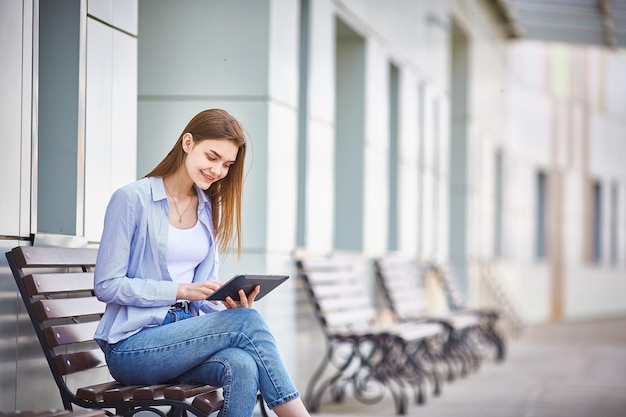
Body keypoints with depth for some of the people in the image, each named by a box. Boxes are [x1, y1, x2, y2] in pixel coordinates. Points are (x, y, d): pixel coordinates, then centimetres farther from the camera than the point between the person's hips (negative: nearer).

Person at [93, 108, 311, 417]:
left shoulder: (210, 209, 13)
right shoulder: (132, 199, -7)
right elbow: (107, 285, -10)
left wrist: (228, 304, -8)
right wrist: (181, 290, -18)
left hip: (186, 334, 5)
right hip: (131, 346, -5)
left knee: (242, 367, -31)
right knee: (247, 322, -28)